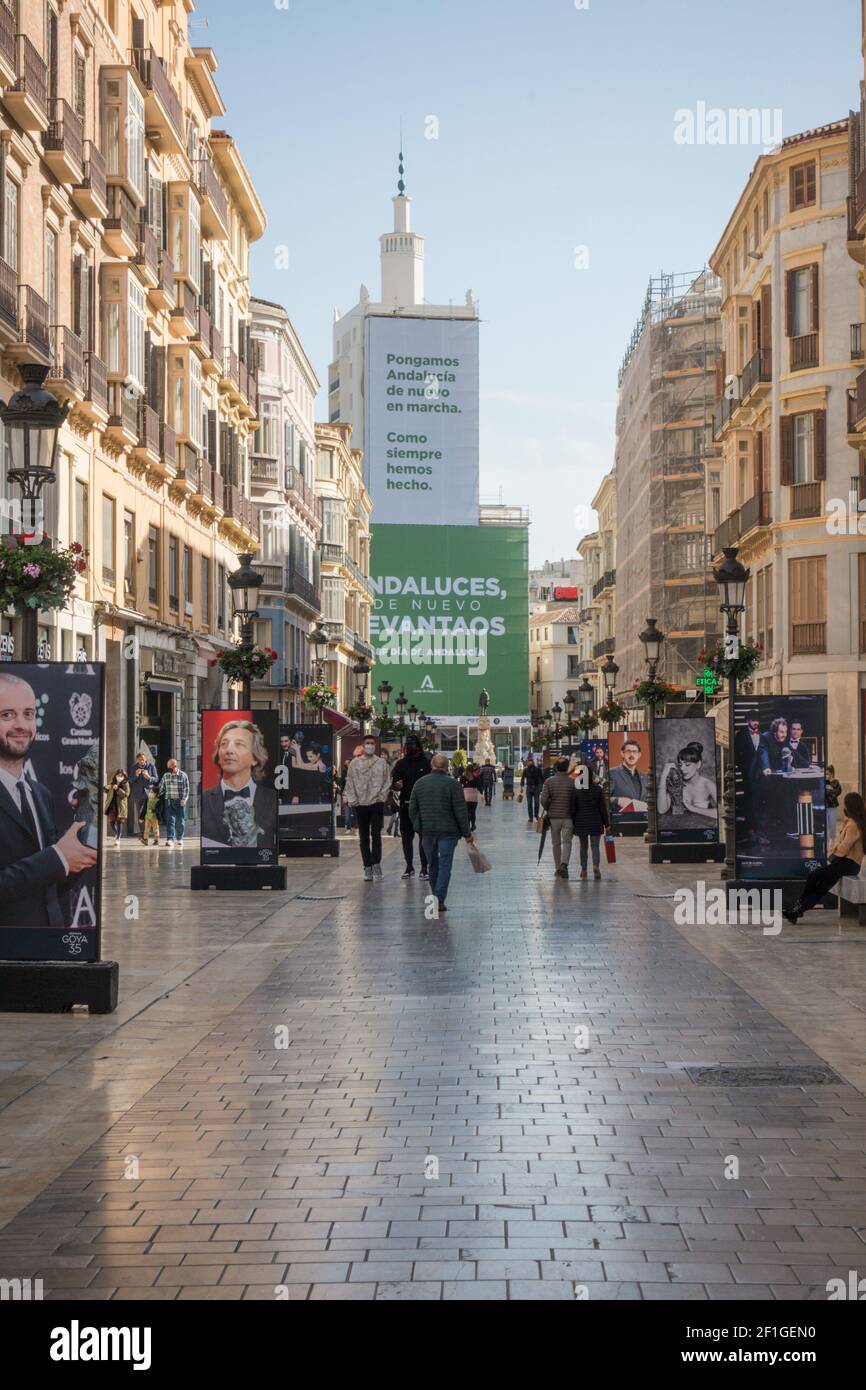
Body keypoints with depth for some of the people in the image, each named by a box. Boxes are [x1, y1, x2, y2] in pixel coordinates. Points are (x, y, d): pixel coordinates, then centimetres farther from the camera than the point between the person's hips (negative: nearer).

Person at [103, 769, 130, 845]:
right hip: (112, 805, 4)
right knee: (111, 823, 6)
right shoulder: (112, 781, 9)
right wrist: (107, 788, -4)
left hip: (120, 806, -4)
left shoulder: (125, 783, -5)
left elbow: (126, 794, -17)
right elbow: (107, 792, 20)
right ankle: (116, 833, 35)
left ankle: (117, 840, -1)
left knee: (119, 822, -4)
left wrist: (118, 789, -27)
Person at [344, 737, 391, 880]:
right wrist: (352, 800, -2)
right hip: (360, 804, 1)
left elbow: (387, 782, 5)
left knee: (376, 834, -12)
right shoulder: (355, 763, 6)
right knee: (364, 837, 5)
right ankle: (367, 866, 9)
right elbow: (349, 783, 6)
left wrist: (381, 797, -5)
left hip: (376, 804, -1)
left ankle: (376, 863, -7)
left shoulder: (382, 763, 6)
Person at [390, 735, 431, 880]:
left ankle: (424, 868, 1)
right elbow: (394, 783, 6)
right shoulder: (401, 763, 9)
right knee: (406, 836, 6)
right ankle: (409, 867, 14)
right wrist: (397, 785, -16)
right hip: (405, 806, 3)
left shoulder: (427, 763, 2)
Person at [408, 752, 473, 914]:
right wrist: (466, 833, -1)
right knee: (445, 865, -2)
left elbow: (412, 809, 9)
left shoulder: (420, 783, 4)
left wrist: (418, 828, 20)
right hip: (448, 832, -4)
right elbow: (461, 811, -9)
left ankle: (436, 897, 25)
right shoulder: (452, 784, -8)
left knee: (433, 865, 16)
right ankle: (439, 899, -11)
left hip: (427, 831, 4)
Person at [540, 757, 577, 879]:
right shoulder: (572, 782, -8)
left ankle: (558, 868, 18)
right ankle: (564, 864, -20)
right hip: (568, 817, -1)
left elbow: (543, 800, -9)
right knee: (567, 842, 2)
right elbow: (576, 801, -6)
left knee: (556, 843, 13)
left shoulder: (549, 781, -6)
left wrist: (548, 809, 10)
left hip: (553, 817, 1)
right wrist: (573, 814, 8)